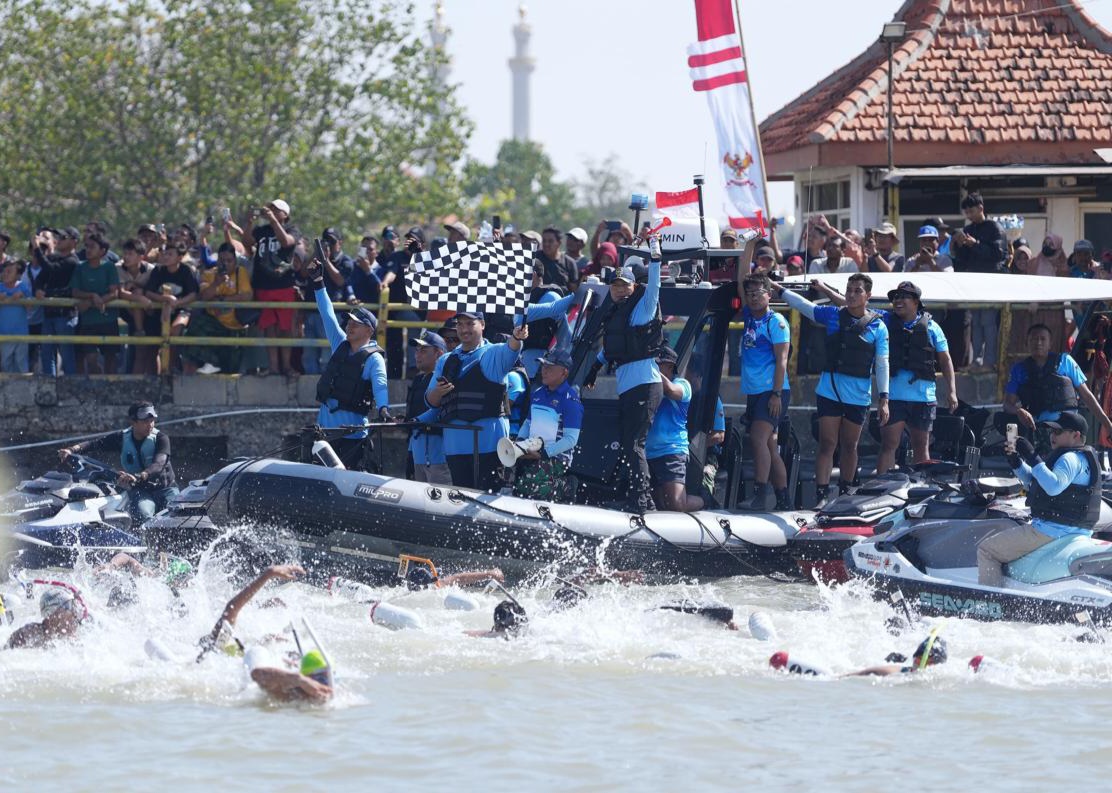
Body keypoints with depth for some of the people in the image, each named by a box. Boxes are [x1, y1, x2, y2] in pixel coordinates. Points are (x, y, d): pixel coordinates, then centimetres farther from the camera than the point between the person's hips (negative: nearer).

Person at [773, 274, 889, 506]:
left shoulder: (878, 327, 2)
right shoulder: (833, 316, 5)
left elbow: (882, 365, 1)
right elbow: (803, 305, 10)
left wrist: (884, 399, -3)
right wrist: (779, 289, 3)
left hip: (858, 397, 0)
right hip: (830, 390, 0)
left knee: (849, 446, 11)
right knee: (827, 444, -6)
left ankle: (845, 493, 23)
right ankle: (822, 495, -11)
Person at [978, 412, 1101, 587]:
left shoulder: (1072, 459, -16)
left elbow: (1054, 486, -36)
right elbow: (1033, 483, 24)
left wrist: (1033, 457, -33)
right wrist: (1015, 461, 11)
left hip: (1053, 530, -12)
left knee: (986, 550, -7)